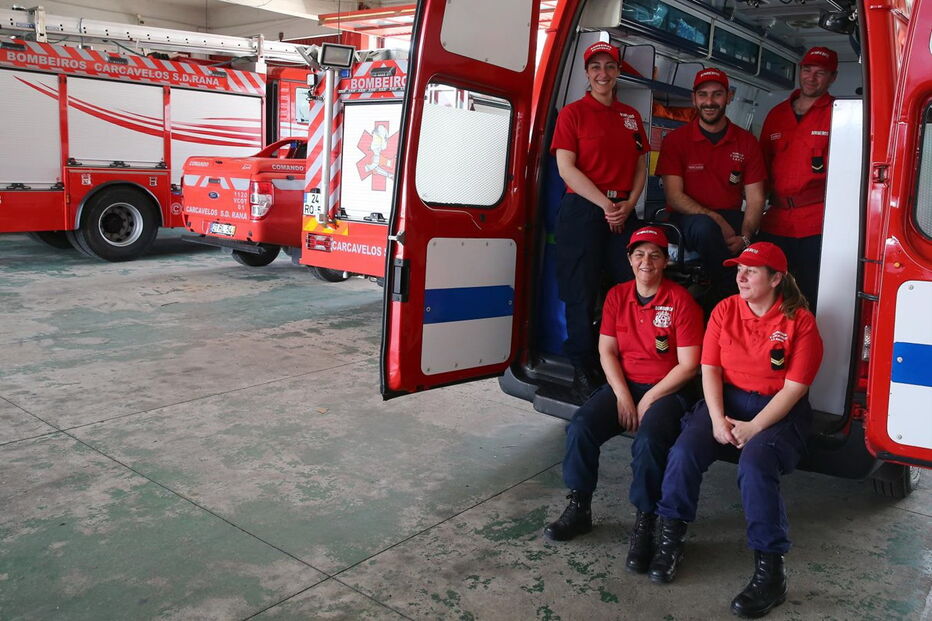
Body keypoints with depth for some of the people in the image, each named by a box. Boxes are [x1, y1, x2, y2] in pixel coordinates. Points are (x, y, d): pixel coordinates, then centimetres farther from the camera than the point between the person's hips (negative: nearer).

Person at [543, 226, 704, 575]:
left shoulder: (681, 301, -7)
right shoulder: (617, 296, 7)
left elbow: (688, 365, -9)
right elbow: (606, 351, 4)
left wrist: (649, 400, -13)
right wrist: (623, 396, -9)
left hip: (667, 390, -4)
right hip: (623, 384, 4)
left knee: (648, 440, -33)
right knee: (581, 426, -20)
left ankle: (644, 525, -15)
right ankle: (579, 509, -5)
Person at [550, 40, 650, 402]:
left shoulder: (631, 116, 16)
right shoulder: (573, 113, 2)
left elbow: (640, 168, 15)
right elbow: (566, 168, -7)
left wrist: (629, 204, -4)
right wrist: (605, 204, -13)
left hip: (624, 211, 5)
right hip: (582, 210, -4)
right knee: (582, 294, -3)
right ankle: (583, 374, 7)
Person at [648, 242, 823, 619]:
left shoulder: (800, 321, -5)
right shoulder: (725, 310, 5)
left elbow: (794, 388, -9)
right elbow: (710, 368, 2)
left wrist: (753, 427, -19)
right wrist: (717, 419, -13)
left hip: (778, 411, -3)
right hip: (727, 400, 4)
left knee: (755, 463, -32)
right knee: (684, 451, -24)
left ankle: (769, 571, -22)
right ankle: (670, 539, -8)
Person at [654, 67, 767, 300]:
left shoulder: (747, 142, 7)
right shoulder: (675, 140, 1)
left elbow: (755, 199, 2)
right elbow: (674, 196, -8)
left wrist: (744, 237, -18)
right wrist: (715, 219, -21)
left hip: (731, 217, 2)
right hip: (690, 218, -2)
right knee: (705, 228, -37)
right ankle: (727, 297, -22)